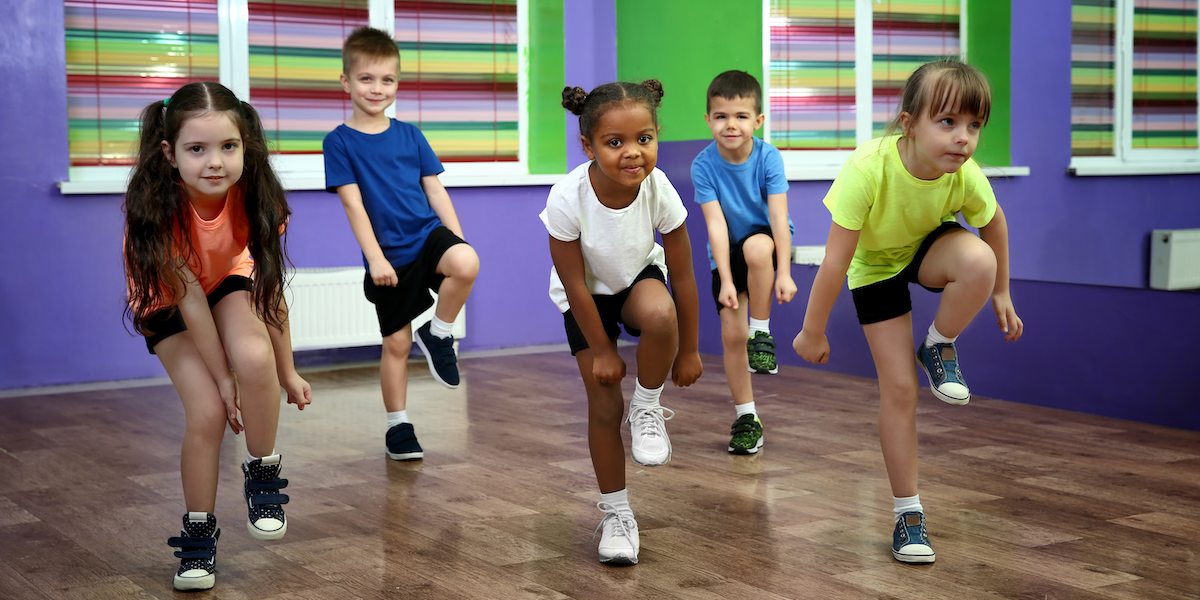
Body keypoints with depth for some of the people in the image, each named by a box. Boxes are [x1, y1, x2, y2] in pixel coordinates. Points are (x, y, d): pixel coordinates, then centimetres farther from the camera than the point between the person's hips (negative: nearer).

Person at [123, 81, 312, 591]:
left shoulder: (253, 196, -27)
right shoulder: (157, 208, -34)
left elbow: (271, 291, -19)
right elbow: (189, 300, -28)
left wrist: (286, 372, -13)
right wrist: (223, 380, -24)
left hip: (228, 283, 2)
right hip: (166, 302, -2)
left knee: (254, 357, -30)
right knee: (208, 412, -17)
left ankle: (262, 474, -6)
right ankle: (198, 536, 4)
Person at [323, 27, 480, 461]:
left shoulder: (410, 136, 8)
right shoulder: (339, 142, -3)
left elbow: (435, 190, 10)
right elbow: (353, 203, -8)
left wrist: (458, 241, 3)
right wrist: (375, 258, -14)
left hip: (428, 234, 2)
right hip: (389, 256, -2)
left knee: (466, 264, -31)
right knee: (396, 343, 3)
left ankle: (438, 334, -6)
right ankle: (398, 426, 21)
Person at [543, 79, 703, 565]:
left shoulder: (660, 191, -28)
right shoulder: (567, 199, -33)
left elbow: (683, 278, -16)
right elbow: (575, 284, -20)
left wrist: (688, 350, -8)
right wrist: (601, 351, -14)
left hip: (639, 278, 1)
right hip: (587, 297, 0)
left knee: (659, 315, -35)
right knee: (603, 402, -5)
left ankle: (647, 406, -6)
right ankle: (615, 512, 14)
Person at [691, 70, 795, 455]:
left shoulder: (768, 157, -19)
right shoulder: (703, 165, -17)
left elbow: (779, 216, -24)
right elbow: (716, 224, -20)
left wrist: (784, 273, -32)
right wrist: (725, 280, -26)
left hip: (767, 242, -1)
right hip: (727, 253, 2)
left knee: (756, 247, -38)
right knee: (731, 333, -6)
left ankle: (762, 333, -18)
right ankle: (746, 418, 9)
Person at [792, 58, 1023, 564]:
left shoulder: (966, 177, -28)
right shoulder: (868, 169, -39)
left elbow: (994, 223, -2)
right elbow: (835, 262, -30)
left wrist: (1000, 292, 8)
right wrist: (813, 332, -21)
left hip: (931, 246, 2)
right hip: (876, 265, -2)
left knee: (979, 261, -34)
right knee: (898, 388, -8)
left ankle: (939, 347, -4)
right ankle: (907, 512, 7)